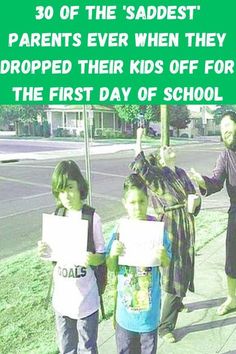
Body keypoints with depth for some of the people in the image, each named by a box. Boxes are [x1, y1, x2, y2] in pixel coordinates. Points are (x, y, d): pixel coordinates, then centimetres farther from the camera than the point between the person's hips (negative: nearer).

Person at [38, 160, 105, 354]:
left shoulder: (92, 218, -15)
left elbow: (102, 257, -8)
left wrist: (92, 259, -29)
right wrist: (44, 252, -15)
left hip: (86, 299, -4)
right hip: (62, 298, 4)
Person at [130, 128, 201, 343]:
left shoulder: (181, 173, 9)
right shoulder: (157, 175, -11)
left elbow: (194, 195, 14)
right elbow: (140, 168, -32)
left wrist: (195, 200, -10)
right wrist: (138, 139, -27)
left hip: (187, 230, 7)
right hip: (170, 231, -7)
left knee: (184, 271, 23)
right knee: (174, 276, -3)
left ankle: (177, 302, 51)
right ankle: (165, 326, 11)